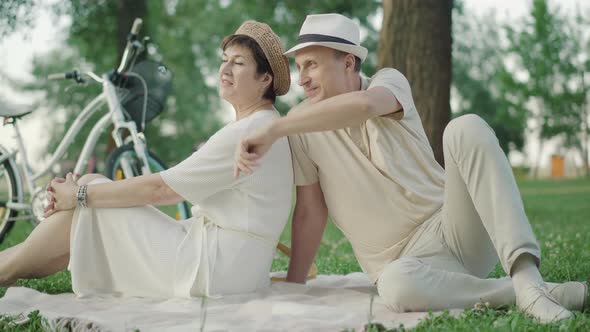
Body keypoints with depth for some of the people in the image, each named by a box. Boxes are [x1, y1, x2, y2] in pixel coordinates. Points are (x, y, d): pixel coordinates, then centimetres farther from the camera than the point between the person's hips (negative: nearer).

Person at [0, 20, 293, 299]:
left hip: (212, 269, -9)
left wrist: (80, 195, -7)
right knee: (92, 186, 6)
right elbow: (182, 188, 12)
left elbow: (159, 189, -17)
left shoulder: (247, 133, -17)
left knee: (91, 188, -5)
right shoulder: (258, 127, 14)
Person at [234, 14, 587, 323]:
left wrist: (273, 130, -32)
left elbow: (362, 105, -31)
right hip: (406, 259, 0)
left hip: (456, 228, 0)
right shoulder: (302, 123, 1)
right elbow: (310, 211, 3)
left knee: (467, 128, -27)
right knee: (397, 284, -39)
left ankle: (527, 278, -38)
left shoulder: (390, 80, -4)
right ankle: (556, 293, -27)